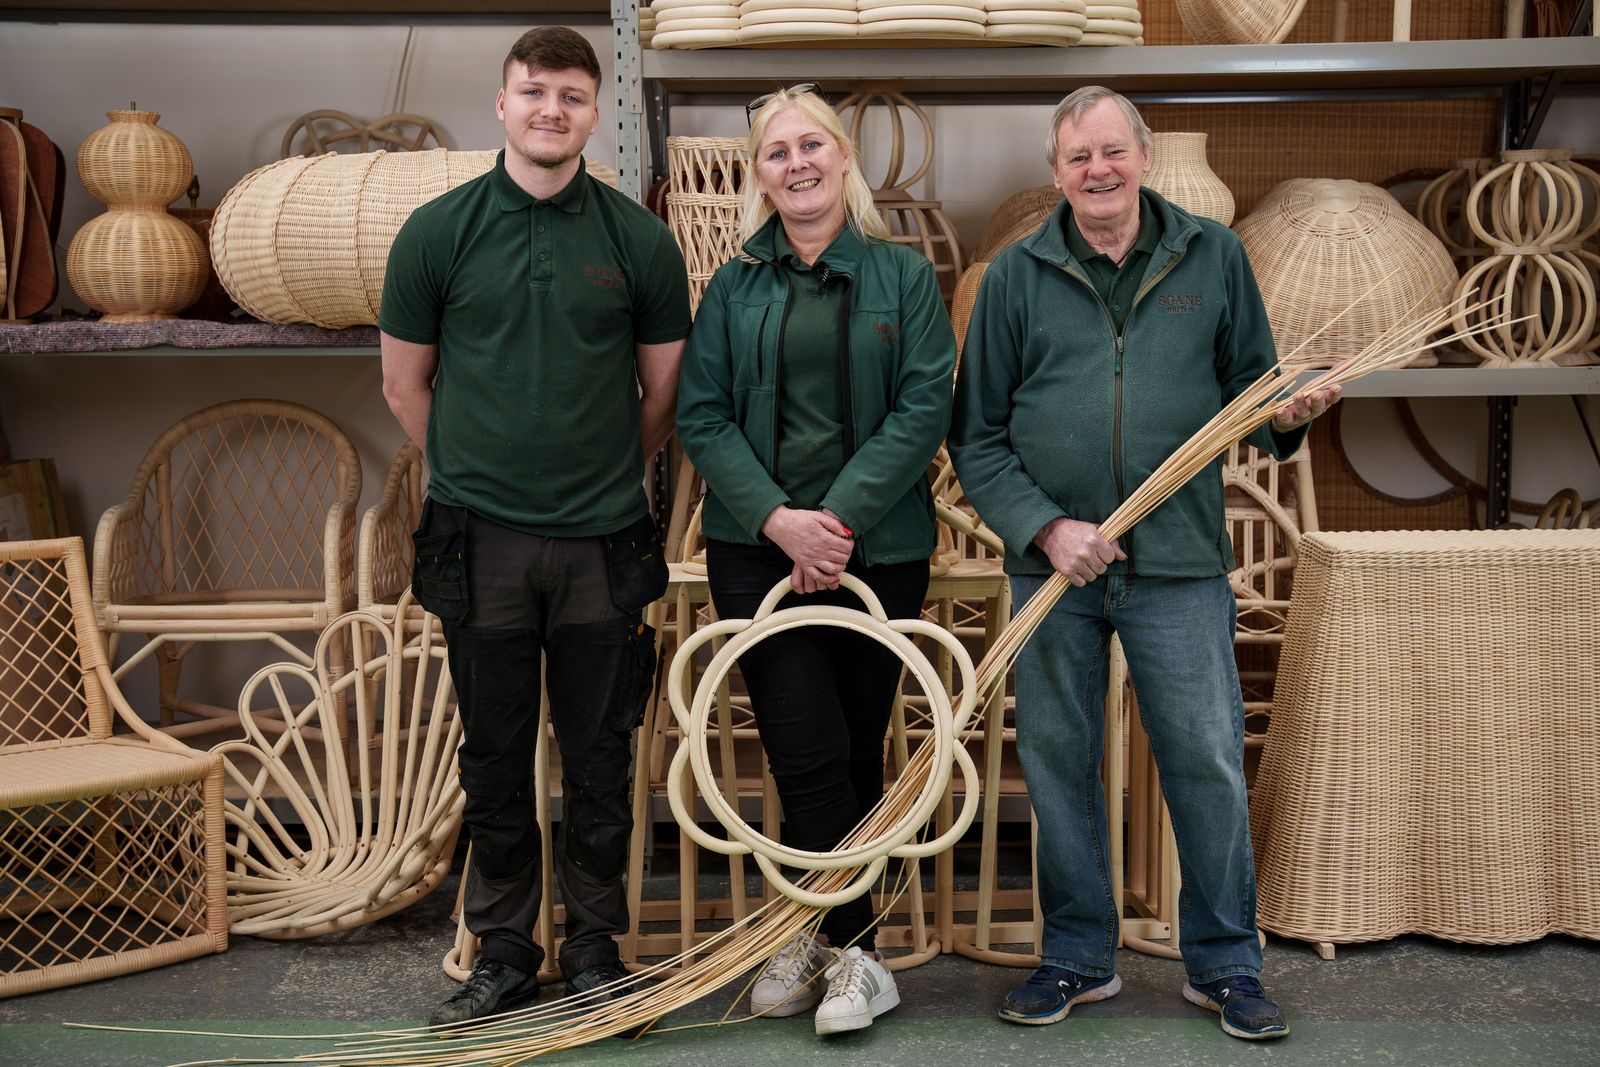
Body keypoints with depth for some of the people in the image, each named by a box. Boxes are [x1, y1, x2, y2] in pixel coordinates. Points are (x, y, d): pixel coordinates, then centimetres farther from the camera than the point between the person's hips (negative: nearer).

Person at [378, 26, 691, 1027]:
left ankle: (596, 948, 23)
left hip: (604, 542, 0)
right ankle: (503, 952, 22)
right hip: (481, 542, 0)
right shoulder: (438, 231, 2)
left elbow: (664, 389, 11)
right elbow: (406, 382, 11)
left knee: (599, 760, 8)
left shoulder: (640, 239, 2)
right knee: (495, 761, 9)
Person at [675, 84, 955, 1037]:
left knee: (858, 752, 6)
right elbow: (700, 416, 1)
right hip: (758, 547, 0)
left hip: (878, 550, 0)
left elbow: (925, 408, -5)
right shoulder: (735, 289, 7)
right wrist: (779, 520, -13)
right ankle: (856, 955, 2)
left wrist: (841, 516, -14)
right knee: (810, 751, -7)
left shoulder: (903, 276, 4)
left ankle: (816, 935, 19)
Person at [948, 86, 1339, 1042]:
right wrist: (1046, 529, -10)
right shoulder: (1017, 276, 3)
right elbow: (977, 438, 2)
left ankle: (1224, 963, 19)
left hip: (1181, 566, 0)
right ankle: (1079, 957, 25)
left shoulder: (1214, 257, 5)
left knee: (1208, 762, 3)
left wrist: (1289, 415, -11)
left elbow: (1249, 387, 12)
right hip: (1052, 565, 1)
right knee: (1058, 765, 9)